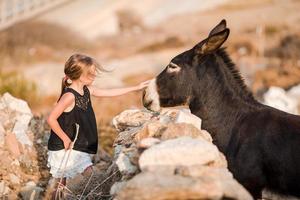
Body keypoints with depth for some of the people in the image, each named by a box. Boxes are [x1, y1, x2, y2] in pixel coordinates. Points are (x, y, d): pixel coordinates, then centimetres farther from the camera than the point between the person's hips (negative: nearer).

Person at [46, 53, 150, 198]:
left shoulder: (87, 90, 4)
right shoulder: (69, 96, -24)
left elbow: (109, 92, 16)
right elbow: (51, 119, -25)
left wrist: (136, 88, 19)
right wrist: (65, 139, -17)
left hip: (79, 147, 8)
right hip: (64, 148, -8)